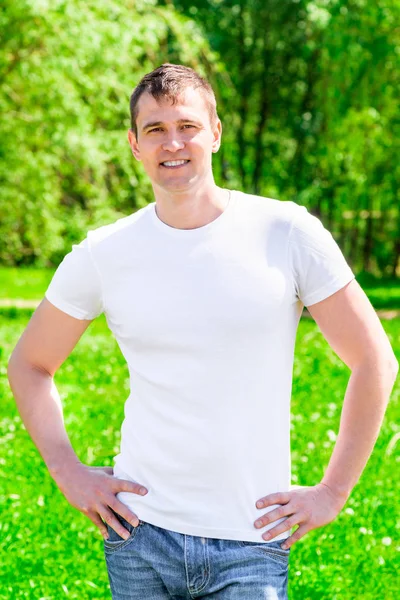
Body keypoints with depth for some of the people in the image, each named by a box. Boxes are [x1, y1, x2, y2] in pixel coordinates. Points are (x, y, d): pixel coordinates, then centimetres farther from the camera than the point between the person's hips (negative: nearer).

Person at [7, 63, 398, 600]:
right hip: (141, 534, 2)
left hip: (252, 542, -1)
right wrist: (69, 473, 4)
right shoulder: (103, 254, 0)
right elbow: (30, 364, 14)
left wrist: (333, 491, -1)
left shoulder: (288, 234, -5)